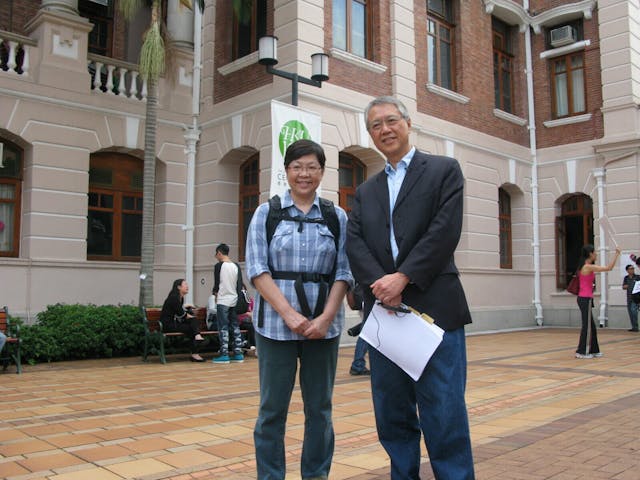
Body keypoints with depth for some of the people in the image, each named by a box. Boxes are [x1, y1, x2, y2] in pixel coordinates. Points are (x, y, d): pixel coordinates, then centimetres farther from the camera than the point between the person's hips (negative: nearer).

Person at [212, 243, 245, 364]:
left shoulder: (219, 266, -7)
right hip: (235, 300, 5)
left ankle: (224, 355, -1)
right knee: (235, 327, 9)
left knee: (223, 328, 0)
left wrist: (216, 295, 10)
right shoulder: (236, 266, 6)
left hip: (223, 301, -5)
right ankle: (238, 354, 9)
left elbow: (216, 284, -5)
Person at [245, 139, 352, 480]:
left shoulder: (338, 217, 8)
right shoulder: (266, 213, 4)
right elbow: (257, 269, -4)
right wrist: (290, 315, -14)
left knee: (320, 409, 9)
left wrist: (326, 317, -10)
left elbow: (343, 272, 4)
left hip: (324, 325, 2)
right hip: (275, 324, -1)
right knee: (273, 409, 4)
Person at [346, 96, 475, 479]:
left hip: (434, 309, -4)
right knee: (392, 414, 10)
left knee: (444, 414, -3)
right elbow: (355, 244, 4)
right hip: (383, 311, 5)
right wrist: (380, 283, -14)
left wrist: (402, 277, -15)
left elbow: (445, 231, -8)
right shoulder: (366, 191, 19)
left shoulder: (444, 170, 6)